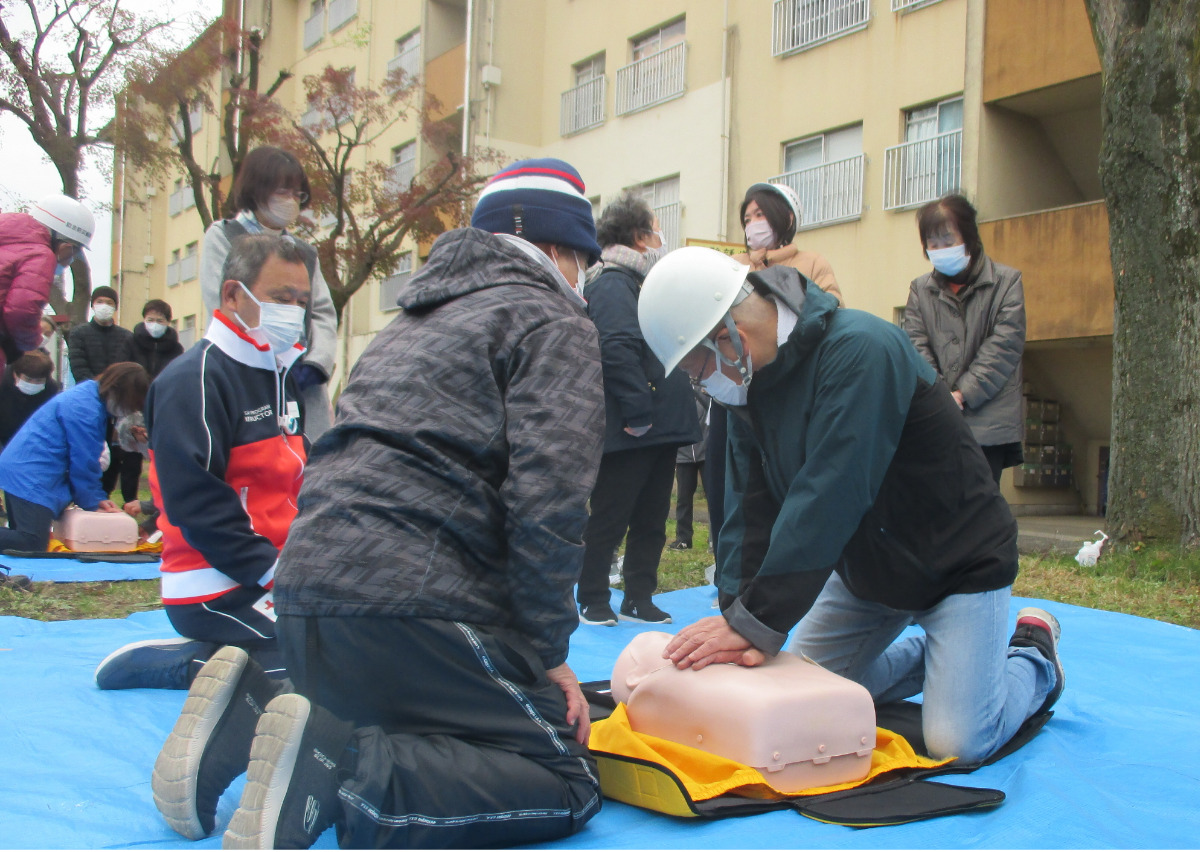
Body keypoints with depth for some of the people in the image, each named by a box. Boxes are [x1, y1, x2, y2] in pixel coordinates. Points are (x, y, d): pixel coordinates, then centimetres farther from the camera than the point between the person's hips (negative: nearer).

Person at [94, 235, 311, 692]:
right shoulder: (195, 379, -13)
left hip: (279, 575, 9)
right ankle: (200, 666, -7)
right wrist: (273, 573, -19)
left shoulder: (281, 376, 17)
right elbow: (197, 505, -20)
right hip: (219, 592, -9)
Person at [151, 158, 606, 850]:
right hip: (412, 605, -9)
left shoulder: (422, 319, 28)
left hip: (306, 591, 9)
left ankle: (249, 710, 3)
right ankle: (338, 772, -22)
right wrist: (548, 653, -3)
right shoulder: (551, 321, 2)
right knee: (567, 783, -5)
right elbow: (548, 500, -12)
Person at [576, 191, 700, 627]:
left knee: (652, 520, 14)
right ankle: (592, 601, 12)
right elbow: (617, 350, -26)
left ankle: (639, 599, 24)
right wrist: (638, 414, -25)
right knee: (609, 520, 1)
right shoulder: (613, 286, -12)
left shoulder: (638, 285, 20)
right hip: (628, 435, -10)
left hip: (660, 430, 10)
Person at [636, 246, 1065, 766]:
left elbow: (828, 501, -35)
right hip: (865, 566, 7)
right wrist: (738, 616, -20)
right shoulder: (751, 378, -5)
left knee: (957, 743, -13)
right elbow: (751, 505, -8)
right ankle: (936, 657, 25)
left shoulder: (860, 349, -31)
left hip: (959, 563, -7)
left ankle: (1034, 658, 18)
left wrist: (759, 622, -32)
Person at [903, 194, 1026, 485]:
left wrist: (963, 395, -10)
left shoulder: (1006, 281, 7)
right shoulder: (920, 289, 14)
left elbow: (1005, 345, -2)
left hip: (988, 425, -2)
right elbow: (916, 347, 4)